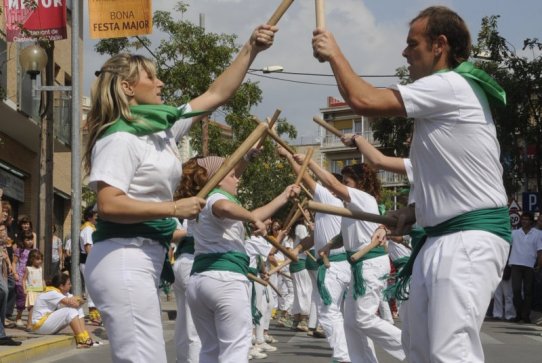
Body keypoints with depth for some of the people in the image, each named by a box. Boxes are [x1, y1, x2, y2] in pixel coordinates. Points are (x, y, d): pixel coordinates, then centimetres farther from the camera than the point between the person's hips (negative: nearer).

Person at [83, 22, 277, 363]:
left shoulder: (163, 126, 15)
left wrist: (251, 49, 16)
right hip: (124, 260, -10)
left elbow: (217, 94, 21)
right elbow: (108, 205, -22)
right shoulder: (119, 138, -12)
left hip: (147, 258, 10)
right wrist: (174, 208, -18)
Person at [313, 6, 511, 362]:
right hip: (442, 237, 11)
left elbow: (363, 100, -16)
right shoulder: (446, 94, 20)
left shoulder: (450, 86, -13)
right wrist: (412, 211, 15)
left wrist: (334, 54, -1)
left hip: (471, 238, -11)